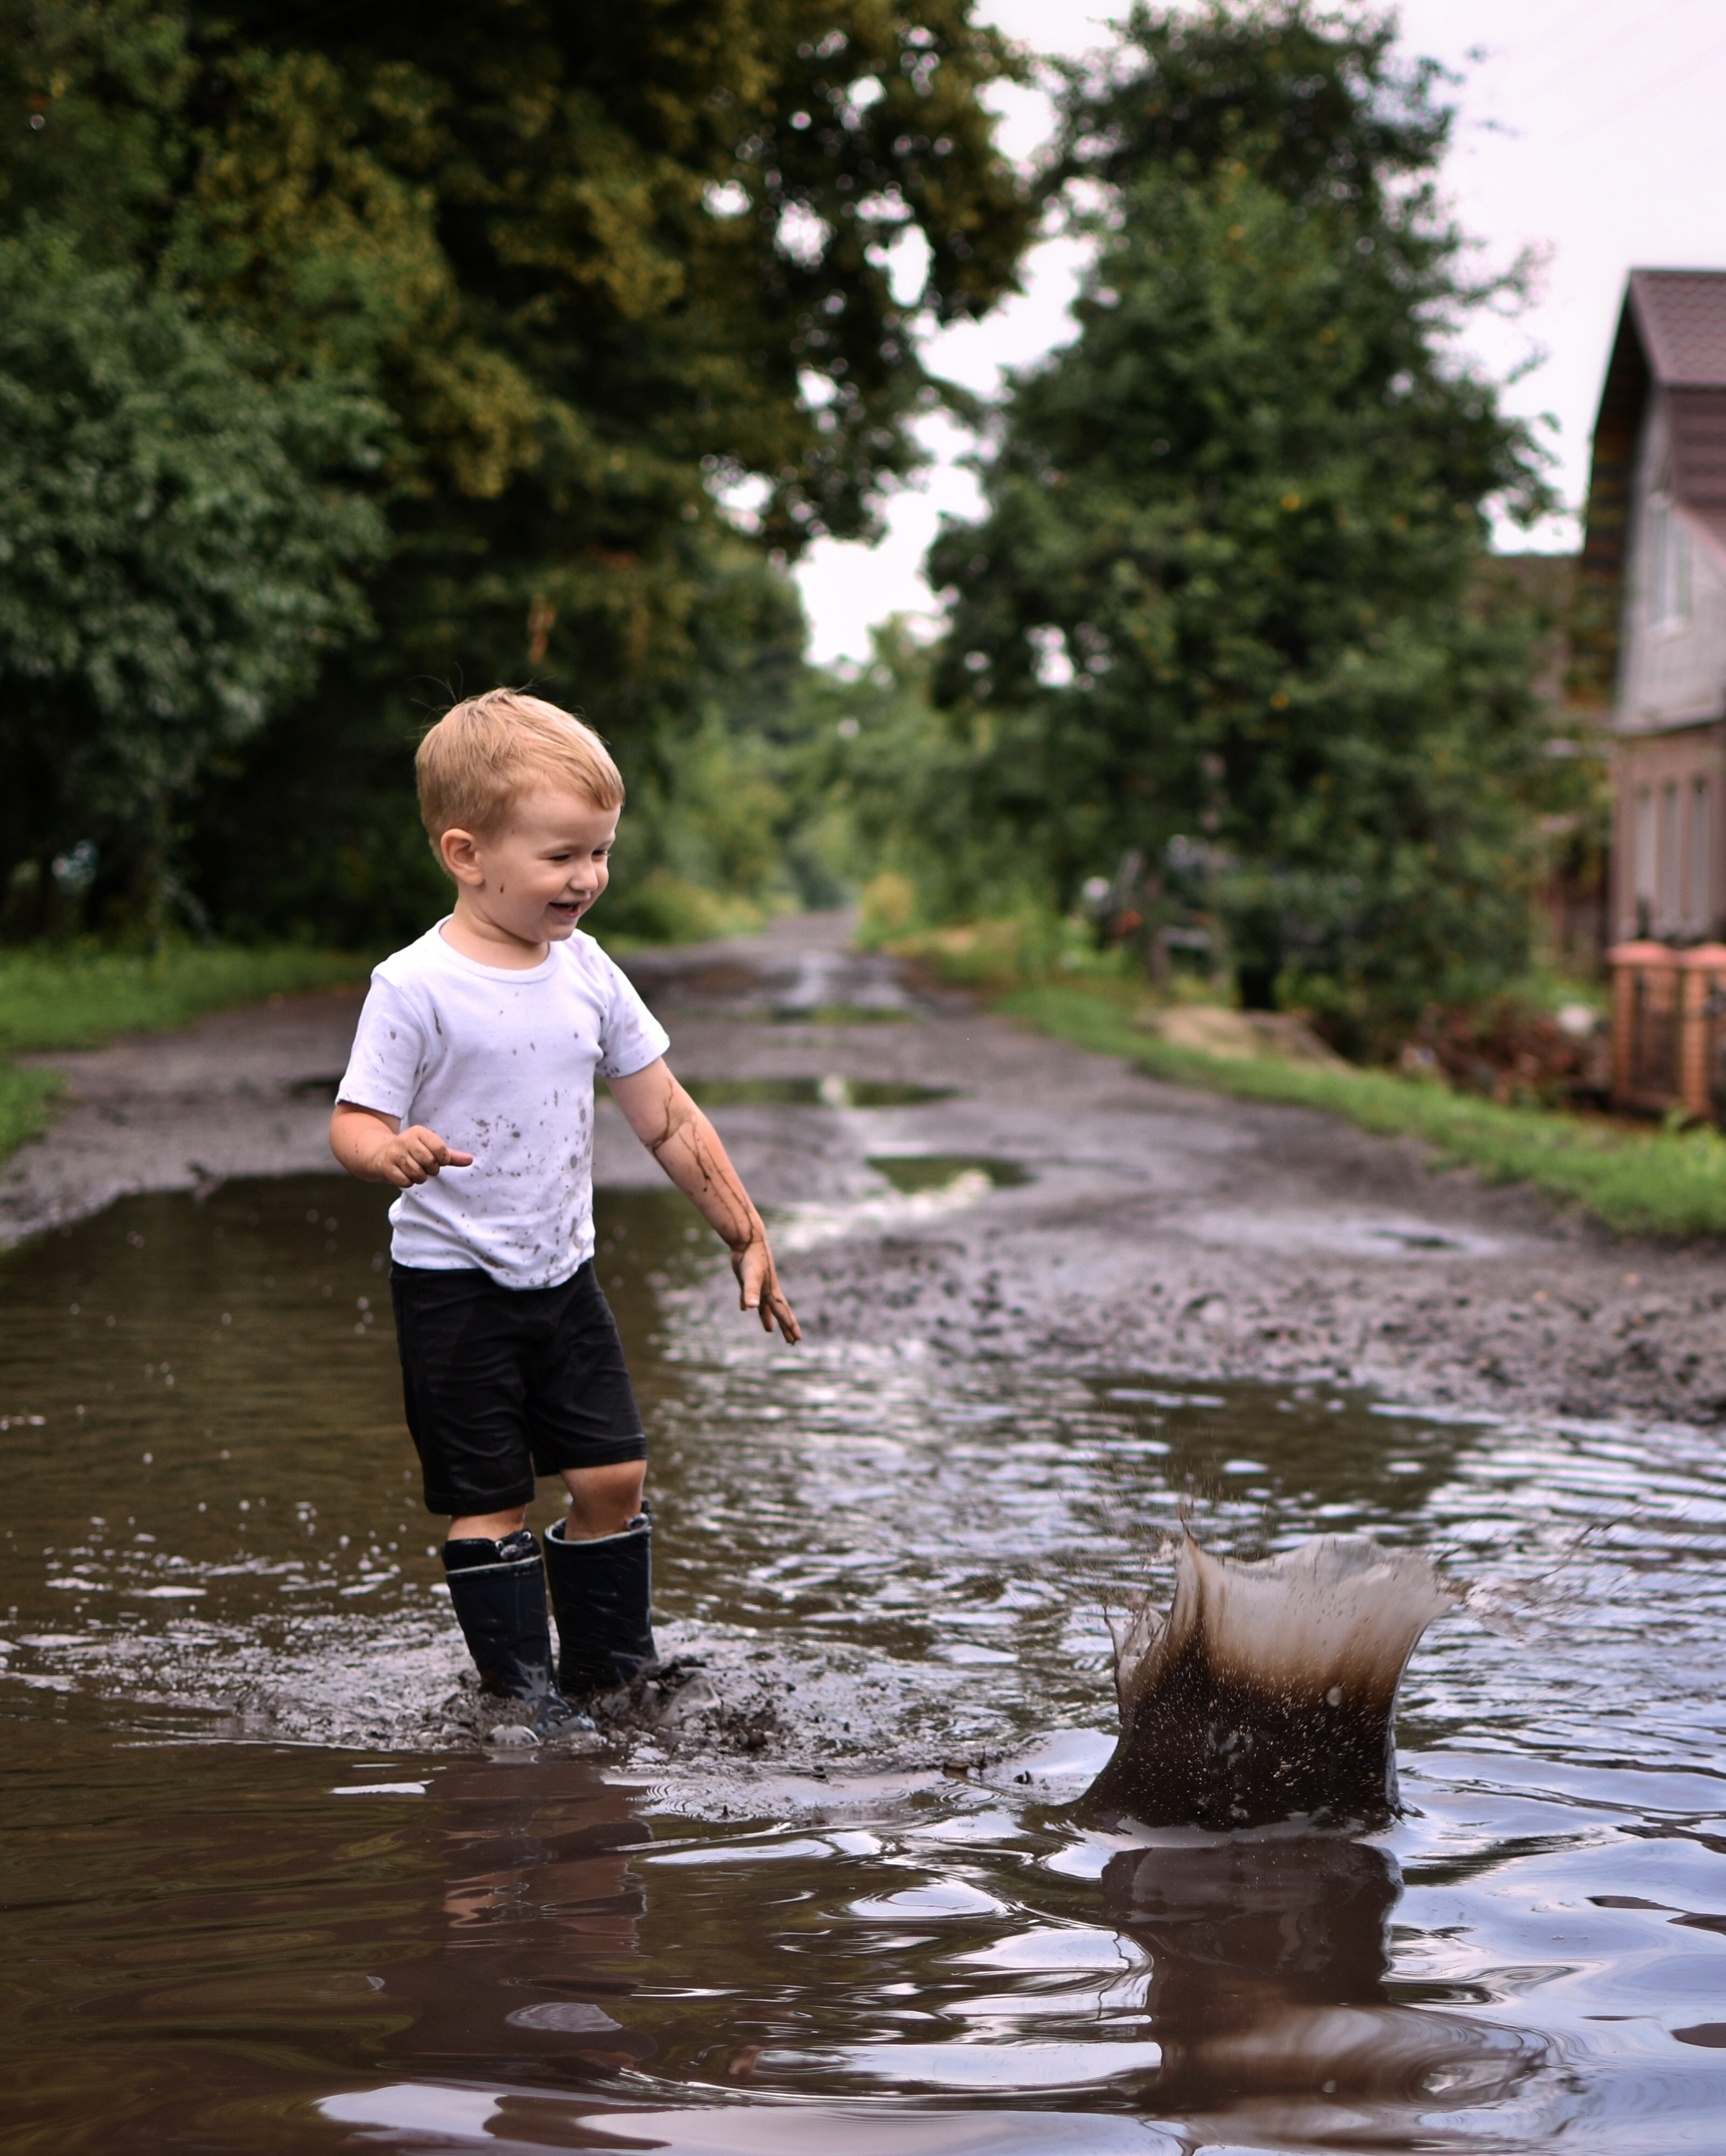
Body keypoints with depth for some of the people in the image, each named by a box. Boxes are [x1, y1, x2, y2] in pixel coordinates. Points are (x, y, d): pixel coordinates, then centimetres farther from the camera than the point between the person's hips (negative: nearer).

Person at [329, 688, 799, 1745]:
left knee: (614, 1475, 5)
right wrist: (393, 1151, -40)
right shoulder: (417, 986, -16)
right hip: (454, 1285, -5)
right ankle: (520, 1689, 13)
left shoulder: (588, 973, 1)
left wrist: (748, 1237, 8)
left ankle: (613, 1669, 21)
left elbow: (669, 1118, 7)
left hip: (563, 1271, 5)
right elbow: (356, 1120, -16)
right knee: (490, 1499, 1)